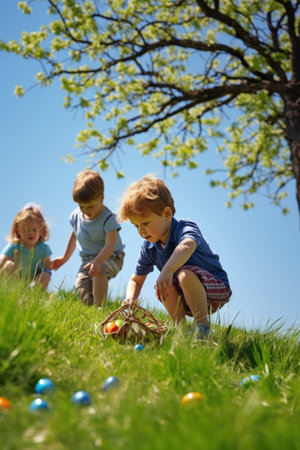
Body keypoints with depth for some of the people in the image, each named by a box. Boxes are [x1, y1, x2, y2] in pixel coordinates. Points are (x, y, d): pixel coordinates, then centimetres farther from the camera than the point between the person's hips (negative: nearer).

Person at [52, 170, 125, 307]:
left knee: (99, 271, -37)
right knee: (81, 287, -18)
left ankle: (99, 307, -32)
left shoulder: (108, 218, -19)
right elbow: (74, 235, 20)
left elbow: (110, 244, -28)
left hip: (110, 256, -6)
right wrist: (65, 258, 28)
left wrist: (98, 261, -45)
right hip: (87, 258, 6)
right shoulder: (76, 215, 1)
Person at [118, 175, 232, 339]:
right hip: (186, 300, 6)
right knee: (162, 287, -20)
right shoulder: (149, 248, -1)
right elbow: (135, 280, 9)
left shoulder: (184, 227, -23)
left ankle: (203, 326, -21)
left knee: (185, 273, -34)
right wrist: (130, 298, -15)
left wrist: (167, 270, -68)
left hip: (217, 288, -6)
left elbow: (187, 246, -50)